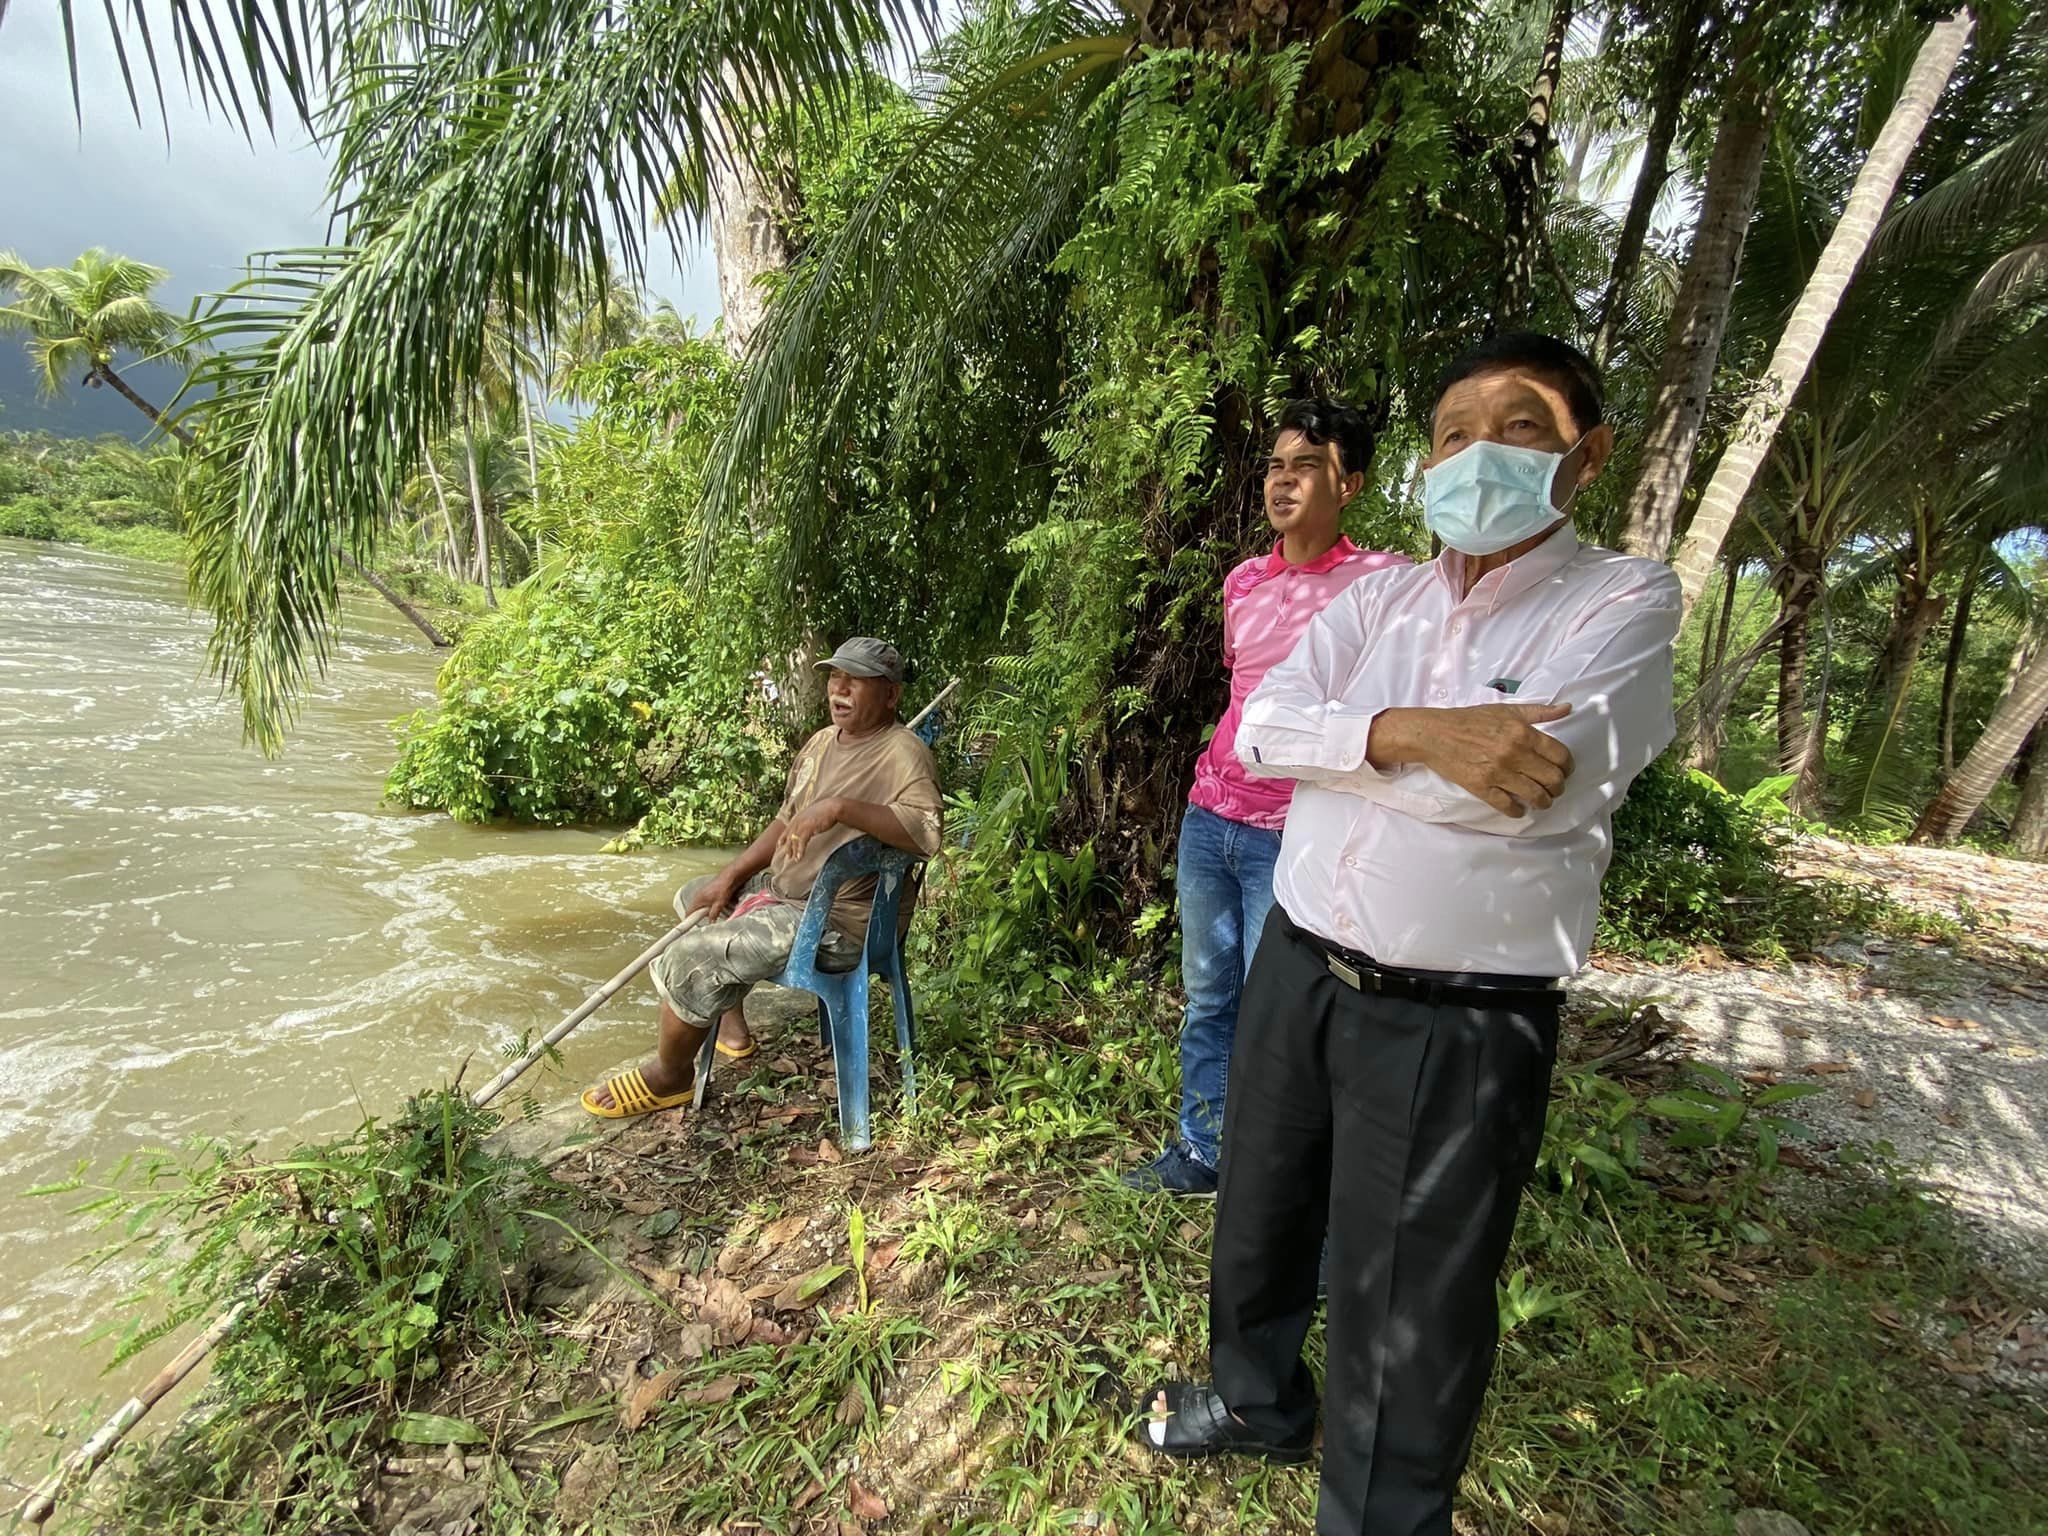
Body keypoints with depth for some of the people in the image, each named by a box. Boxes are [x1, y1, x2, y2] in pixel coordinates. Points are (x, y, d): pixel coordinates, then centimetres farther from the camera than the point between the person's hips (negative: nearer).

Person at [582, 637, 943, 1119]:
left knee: (690, 958, -18)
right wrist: (731, 876, 8)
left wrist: (840, 806, -40)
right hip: (781, 888, 10)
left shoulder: (903, 754, -19)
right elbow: (787, 821, 17)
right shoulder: (823, 740, 9)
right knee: (694, 898, 27)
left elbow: (927, 832, -36)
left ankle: (669, 1075, 10)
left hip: (836, 922, -10)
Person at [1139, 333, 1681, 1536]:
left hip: (1458, 1025, -5)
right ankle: (1258, 1402, 53)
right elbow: (1262, 728, -7)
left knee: (1410, 1319, 10)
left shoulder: (1628, 601, -5)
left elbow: (1540, 785, -22)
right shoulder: (1377, 598, 8)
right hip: (1298, 970, 6)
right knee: (1260, 1219, 24)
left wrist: (1334, 742, -12)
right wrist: (1410, 733, -24)